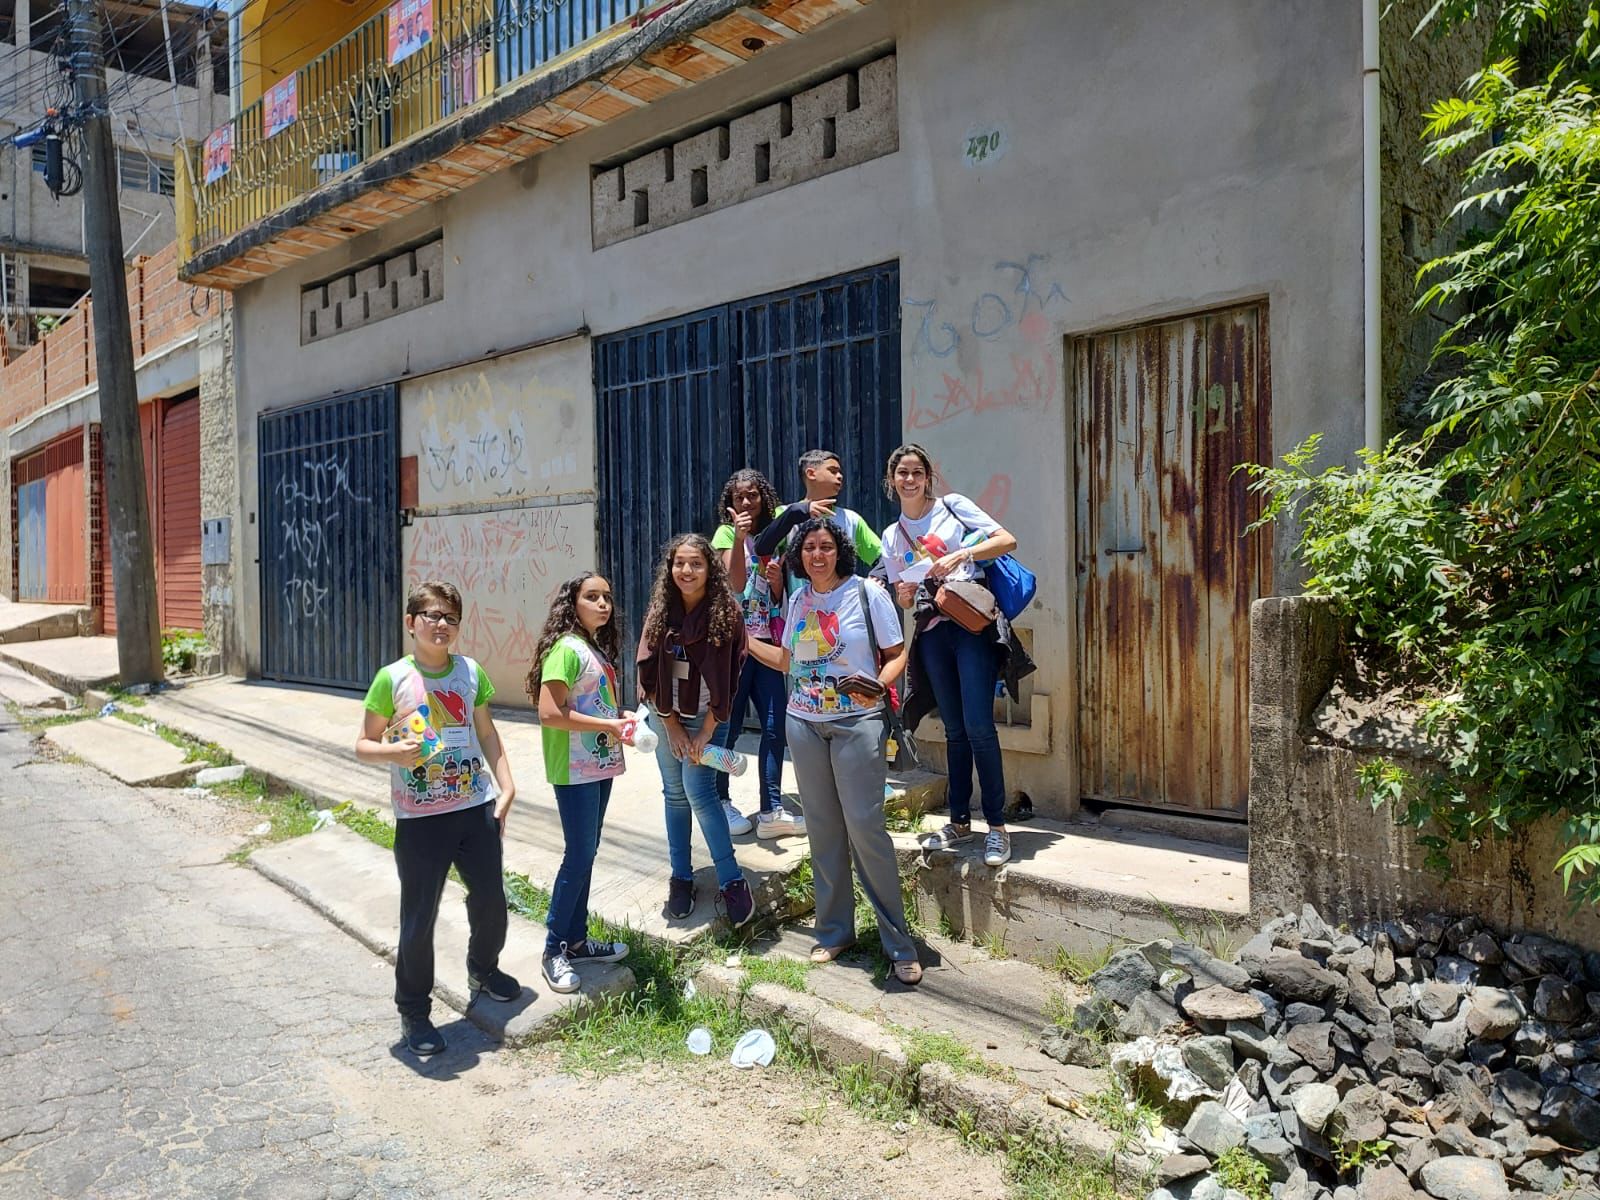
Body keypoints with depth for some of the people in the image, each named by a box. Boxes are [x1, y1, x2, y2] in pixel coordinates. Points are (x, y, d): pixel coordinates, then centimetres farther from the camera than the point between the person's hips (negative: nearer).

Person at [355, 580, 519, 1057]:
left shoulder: (471, 672, 3)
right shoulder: (392, 679, -7)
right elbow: (364, 744, -1)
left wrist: (506, 786, 4)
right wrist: (394, 752, -22)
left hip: (476, 807, 4)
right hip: (420, 819, -4)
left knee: (491, 901, 15)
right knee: (419, 918, 2)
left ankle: (483, 969, 44)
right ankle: (414, 1011, 21)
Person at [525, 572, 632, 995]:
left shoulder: (600, 650, 12)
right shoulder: (566, 649, -14)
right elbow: (550, 714, -22)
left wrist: (623, 722, 3)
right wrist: (609, 725, -18)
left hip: (600, 766, 9)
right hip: (574, 770, -8)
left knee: (586, 854, 14)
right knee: (579, 856, -4)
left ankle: (577, 939, 25)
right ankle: (554, 950, 9)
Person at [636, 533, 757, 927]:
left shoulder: (725, 612, -13)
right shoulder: (661, 611, -2)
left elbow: (724, 676, -12)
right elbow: (650, 670, -2)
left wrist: (706, 732, -13)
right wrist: (671, 725, -6)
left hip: (704, 714, -4)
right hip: (666, 714, 4)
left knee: (699, 791, -13)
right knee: (675, 794, 8)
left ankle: (732, 883, -4)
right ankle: (680, 877, 18)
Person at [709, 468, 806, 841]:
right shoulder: (727, 533, -1)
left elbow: (779, 598, 13)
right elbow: (736, 583, -16)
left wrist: (778, 580, -9)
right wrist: (739, 537, -25)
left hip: (766, 641, 5)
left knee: (775, 726, 1)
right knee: (728, 725, 0)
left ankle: (772, 811, 6)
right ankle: (721, 801, 16)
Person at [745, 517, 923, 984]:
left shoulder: (867, 592, -4)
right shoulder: (798, 600, 10)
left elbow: (897, 654, -3)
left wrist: (878, 685, -20)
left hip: (857, 722, -5)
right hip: (805, 723, 5)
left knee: (865, 826, -9)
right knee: (822, 830, 8)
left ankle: (899, 944, 1)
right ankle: (834, 932, 22)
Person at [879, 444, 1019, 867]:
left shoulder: (952, 506, 3)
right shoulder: (892, 537, 16)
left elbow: (1007, 540, -5)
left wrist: (961, 555, -18)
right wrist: (904, 594, -4)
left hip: (973, 624, -5)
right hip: (932, 632, 5)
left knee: (978, 726, -11)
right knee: (954, 730, 10)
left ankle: (997, 827, -3)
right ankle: (959, 822, 19)